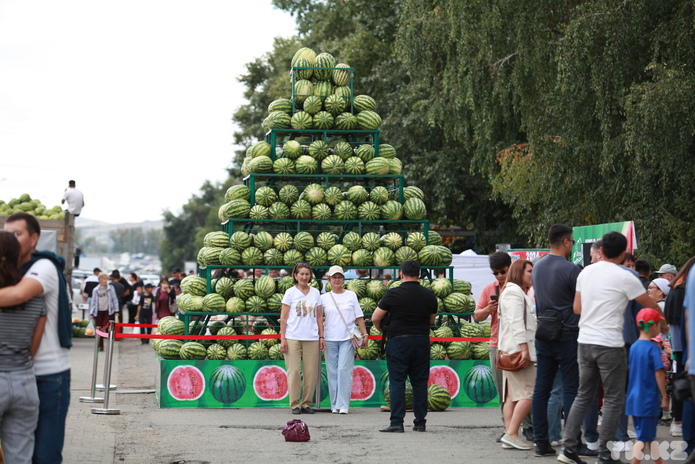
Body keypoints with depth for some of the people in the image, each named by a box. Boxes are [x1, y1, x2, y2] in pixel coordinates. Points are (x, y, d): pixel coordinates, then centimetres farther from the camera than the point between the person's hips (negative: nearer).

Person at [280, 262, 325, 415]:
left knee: (311, 372, 1)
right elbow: (283, 317, 2)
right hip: (293, 338, -3)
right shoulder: (290, 292, 3)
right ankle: (295, 404, 4)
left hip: (312, 339, 3)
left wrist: (321, 336, 8)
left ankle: (307, 403, 10)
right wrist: (282, 339, -4)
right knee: (294, 371, -3)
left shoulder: (315, 293, 12)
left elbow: (319, 316, 15)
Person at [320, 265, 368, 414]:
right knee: (332, 372, 2)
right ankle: (334, 405, 9)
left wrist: (364, 334, 3)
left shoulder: (351, 295, 8)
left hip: (347, 339, -1)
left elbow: (359, 317, 9)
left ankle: (343, 405, -9)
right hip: (330, 339, 1)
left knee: (344, 370, -10)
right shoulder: (324, 298, 8)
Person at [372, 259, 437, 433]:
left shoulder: (393, 294, -7)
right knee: (420, 382, 8)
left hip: (398, 341, -3)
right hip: (422, 341, 3)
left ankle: (397, 422, -6)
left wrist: (383, 331, 16)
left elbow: (375, 318, -3)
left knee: (397, 382, -1)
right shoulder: (429, 295, 4)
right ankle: (420, 422, 10)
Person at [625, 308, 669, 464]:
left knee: (650, 434, 20)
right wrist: (664, 398, -10)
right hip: (648, 400, -8)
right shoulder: (653, 348, -15)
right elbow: (659, 374, -17)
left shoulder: (633, 347, 7)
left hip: (634, 399, 8)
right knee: (643, 438, -2)